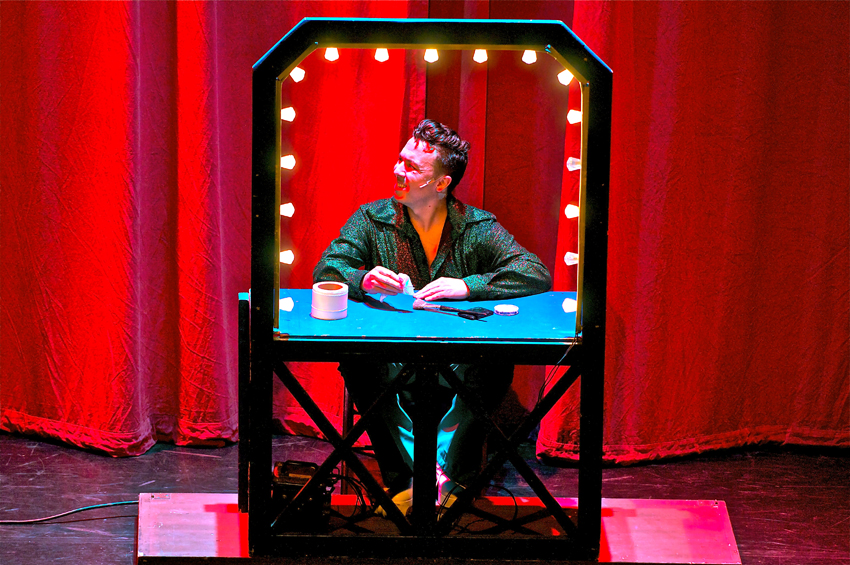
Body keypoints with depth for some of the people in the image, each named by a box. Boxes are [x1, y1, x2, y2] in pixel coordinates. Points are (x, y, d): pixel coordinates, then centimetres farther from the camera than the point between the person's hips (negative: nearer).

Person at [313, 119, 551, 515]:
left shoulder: (479, 228, 5)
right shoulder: (372, 220, 8)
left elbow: (537, 274, -5)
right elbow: (326, 271, -1)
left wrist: (467, 286, -19)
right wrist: (364, 280, -25)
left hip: (459, 366, -1)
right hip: (391, 368, 1)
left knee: (496, 365, -32)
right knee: (356, 363, -32)